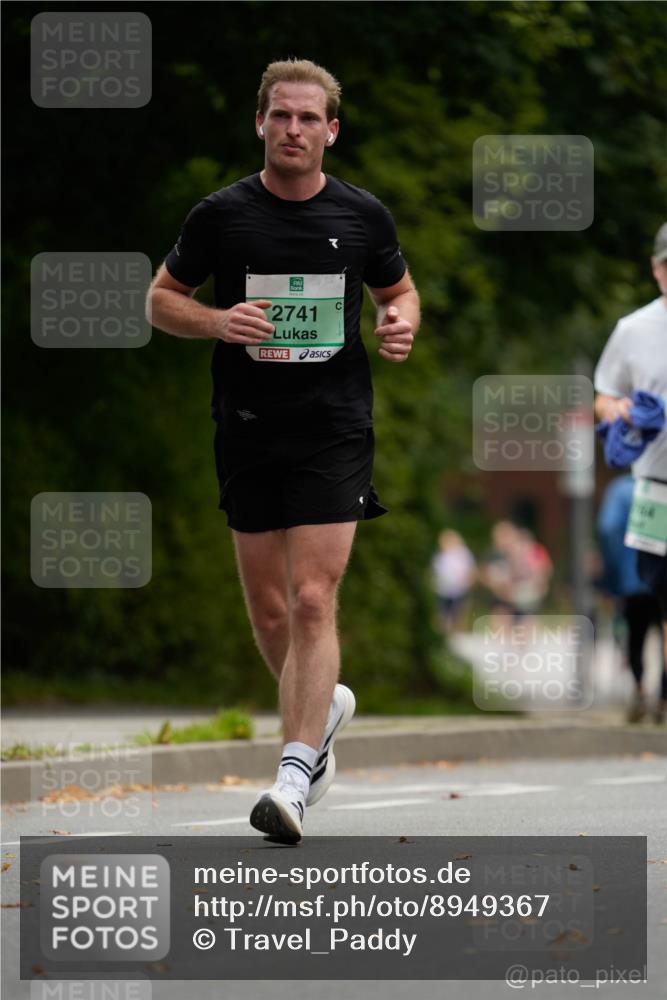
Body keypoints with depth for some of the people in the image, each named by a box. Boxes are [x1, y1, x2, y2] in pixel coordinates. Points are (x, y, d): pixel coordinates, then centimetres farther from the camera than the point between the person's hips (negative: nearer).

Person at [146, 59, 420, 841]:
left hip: (335, 431, -2)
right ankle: (324, 705, 39)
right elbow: (161, 299, 8)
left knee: (312, 601, -13)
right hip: (248, 431, 2)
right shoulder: (221, 214, 1)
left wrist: (402, 325, -4)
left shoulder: (362, 216, 3)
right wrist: (218, 321, -12)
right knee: (268, 610, 9)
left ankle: (293, 777, -16)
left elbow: (397, 288, 20)